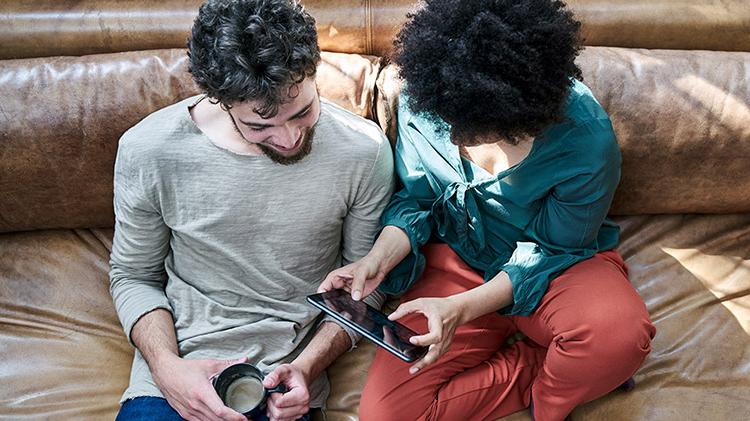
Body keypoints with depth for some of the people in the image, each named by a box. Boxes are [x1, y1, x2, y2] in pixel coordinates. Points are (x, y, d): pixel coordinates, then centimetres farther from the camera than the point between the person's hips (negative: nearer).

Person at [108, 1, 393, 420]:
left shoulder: (364, 150, -14)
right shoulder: (147, 151, -13)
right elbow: (134, 275, 2)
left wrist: (307, 367, -14)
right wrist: (167, 366, -15)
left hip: (285, 374, 1)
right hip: (177, 360, 0)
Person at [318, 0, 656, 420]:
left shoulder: (587, 141, -27)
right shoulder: (422, 101, -16)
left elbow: (555, 249, -14)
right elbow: (416, 200, -1)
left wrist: (462, 308, -25)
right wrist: (379, 259, -20)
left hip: (559, 264, -2)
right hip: (457, 260, 3)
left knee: (620, 335, -38)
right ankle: (547, 365, -1)